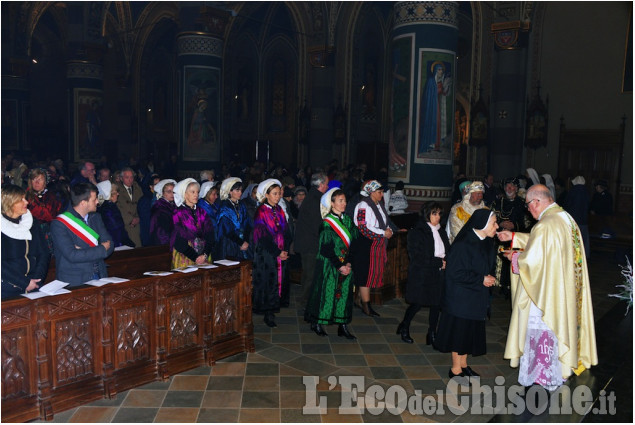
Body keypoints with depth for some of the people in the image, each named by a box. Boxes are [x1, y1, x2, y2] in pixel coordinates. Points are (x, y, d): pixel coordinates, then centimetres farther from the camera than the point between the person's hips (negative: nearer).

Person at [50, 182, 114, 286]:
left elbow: (110, 245, 6)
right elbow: (72, 256, -16)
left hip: (99, 277, 5)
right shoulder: (59, 224, -6)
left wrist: (84, 253, -9)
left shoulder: (96, 217, 14)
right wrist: (102, 249, -7)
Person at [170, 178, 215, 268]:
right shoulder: (178, 214, -3)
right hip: (185, 257, -4)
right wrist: (195, 257, -15)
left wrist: (205, 255, -13)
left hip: (204, 257, 4)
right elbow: (178, 240, -10)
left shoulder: (202, 212, 11)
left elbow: (209, 235, 3)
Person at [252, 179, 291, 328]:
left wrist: (285, 250, -3)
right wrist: (278, 252, -14)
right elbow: (263, 237, -13)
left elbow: (285, 232, 11)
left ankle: (273, 309, 13)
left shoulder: (279, 210, 10)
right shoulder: (261, 212, -8)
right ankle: (268, 314, 3)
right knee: (268, 283, -3)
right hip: (266, 254, -6)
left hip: (282, 253, 6)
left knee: (280, 281, 5)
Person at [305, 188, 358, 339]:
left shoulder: (348, 221, 7)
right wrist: (339, 266, -16)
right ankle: (316, 323, 16)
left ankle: (343, 326, 13)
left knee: (344, 293, 6)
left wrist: (348, 263, -5)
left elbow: (353, 243, 6)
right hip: (329, 265, -5)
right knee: (326, 292, 1)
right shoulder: (327, 223, -10)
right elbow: (326, 249, -14)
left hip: (346, 265, 5)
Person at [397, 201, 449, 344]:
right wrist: (440, 262, -13)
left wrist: (446, 261, -8)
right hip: (421, 275, -6)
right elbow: (417, 257, -15)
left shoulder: (441, 233, 13)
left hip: (439, 274, 6)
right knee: (417, 304, 0)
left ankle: (432, 333, 19)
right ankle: (404, 327, 23)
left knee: (437, 303, 7)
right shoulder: (417, 232, -9)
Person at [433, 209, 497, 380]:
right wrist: (481, 280, -18)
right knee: (459, 330, 3)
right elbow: (456, 273, -22)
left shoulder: (487, 243, 4)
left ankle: (463, 365, 32)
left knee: (470, 330, 16)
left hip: (476, 296, 8)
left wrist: (488, 278, 0)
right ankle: (456, 369, 17)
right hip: (461, 297, -8)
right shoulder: (463, 245, -22)